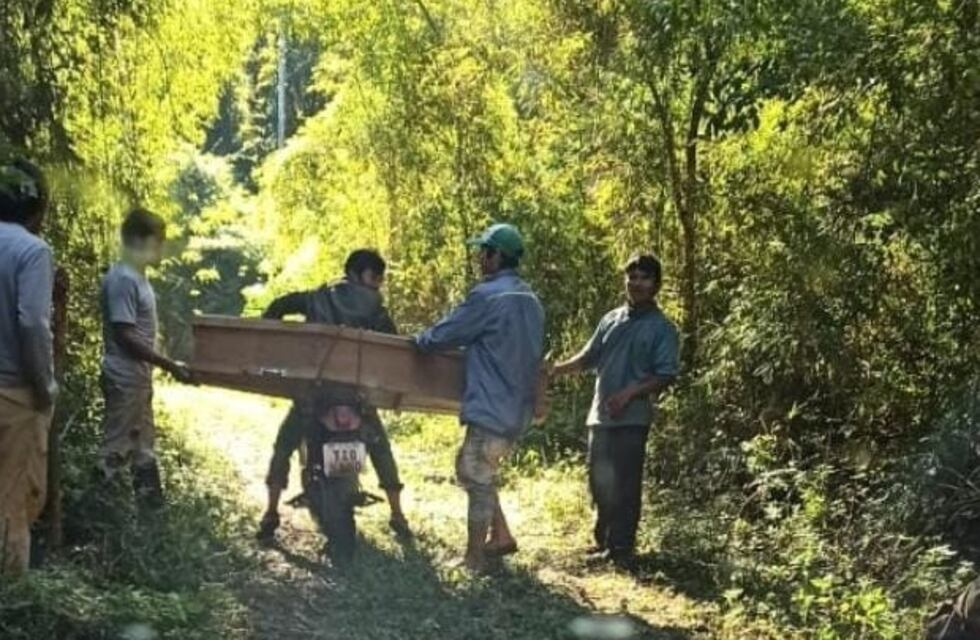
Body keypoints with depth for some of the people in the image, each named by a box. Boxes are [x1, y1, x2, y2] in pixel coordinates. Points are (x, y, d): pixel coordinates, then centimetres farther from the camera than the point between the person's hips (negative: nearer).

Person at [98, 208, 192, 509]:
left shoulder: (137, 277, 10)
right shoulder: (122, 279, -19)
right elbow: (125, 336, -23)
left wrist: (165, 365, 18)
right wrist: (170, 365, -20)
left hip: (138, 377, 10)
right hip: (124, 379, -10)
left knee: (142, 446, 17)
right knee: (116, 449, -3)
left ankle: (150, 503, 26)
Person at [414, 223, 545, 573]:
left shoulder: (488, 296, -15)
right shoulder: (530, 300, 12)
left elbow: (444, 334, -9)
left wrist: (418, 341, 12)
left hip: (492, 407, -9)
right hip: (517, 407, 9)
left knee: (478, 481, -1)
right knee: (470, 469, 20)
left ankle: (474, 559, 6)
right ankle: (501, 536, 22)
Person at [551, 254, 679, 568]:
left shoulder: (662, 328, -2)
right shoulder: (611, 319, 13)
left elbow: (666, 376, -8)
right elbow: (588, 358, 17)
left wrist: (631, 392, -19)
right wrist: (555, 369, 3)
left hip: (633, 418, -5)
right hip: (600, 414, 5)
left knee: (625, 485, -4)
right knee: (600, 481, 11)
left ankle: (622, 548, 3)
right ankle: (604, 541, 23)